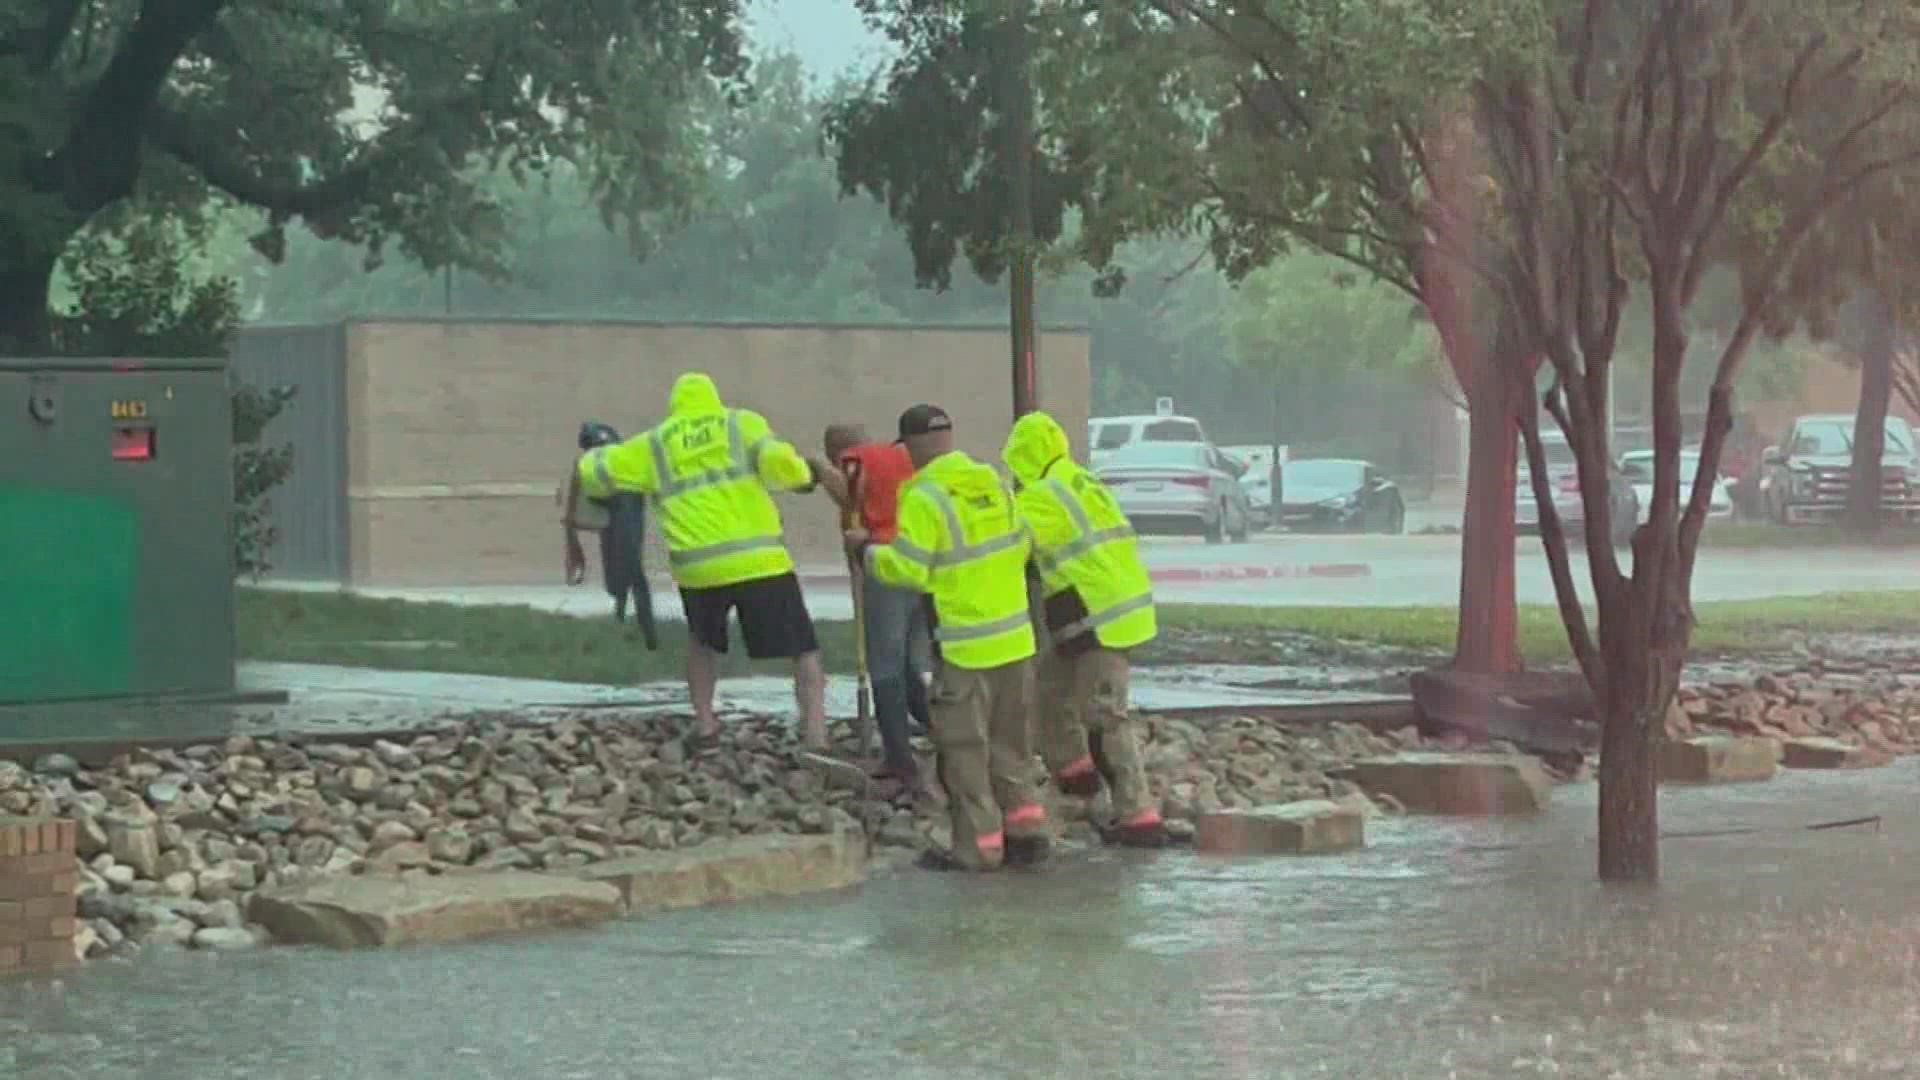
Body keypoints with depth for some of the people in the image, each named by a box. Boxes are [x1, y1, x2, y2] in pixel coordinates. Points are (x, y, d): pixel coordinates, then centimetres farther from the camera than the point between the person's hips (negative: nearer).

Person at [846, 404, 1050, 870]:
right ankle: (1024, 829, 18)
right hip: (1015, 637, 7)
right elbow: (1021, 548, 13)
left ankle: (979, 846, 4)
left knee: (963, 748, 2)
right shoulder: (995, 483, 5)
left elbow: (908, 569, -16)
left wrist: (866, 550, 0)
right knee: (1010, 745, 17)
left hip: (966, 645, -7)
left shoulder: (924, 498, -16)